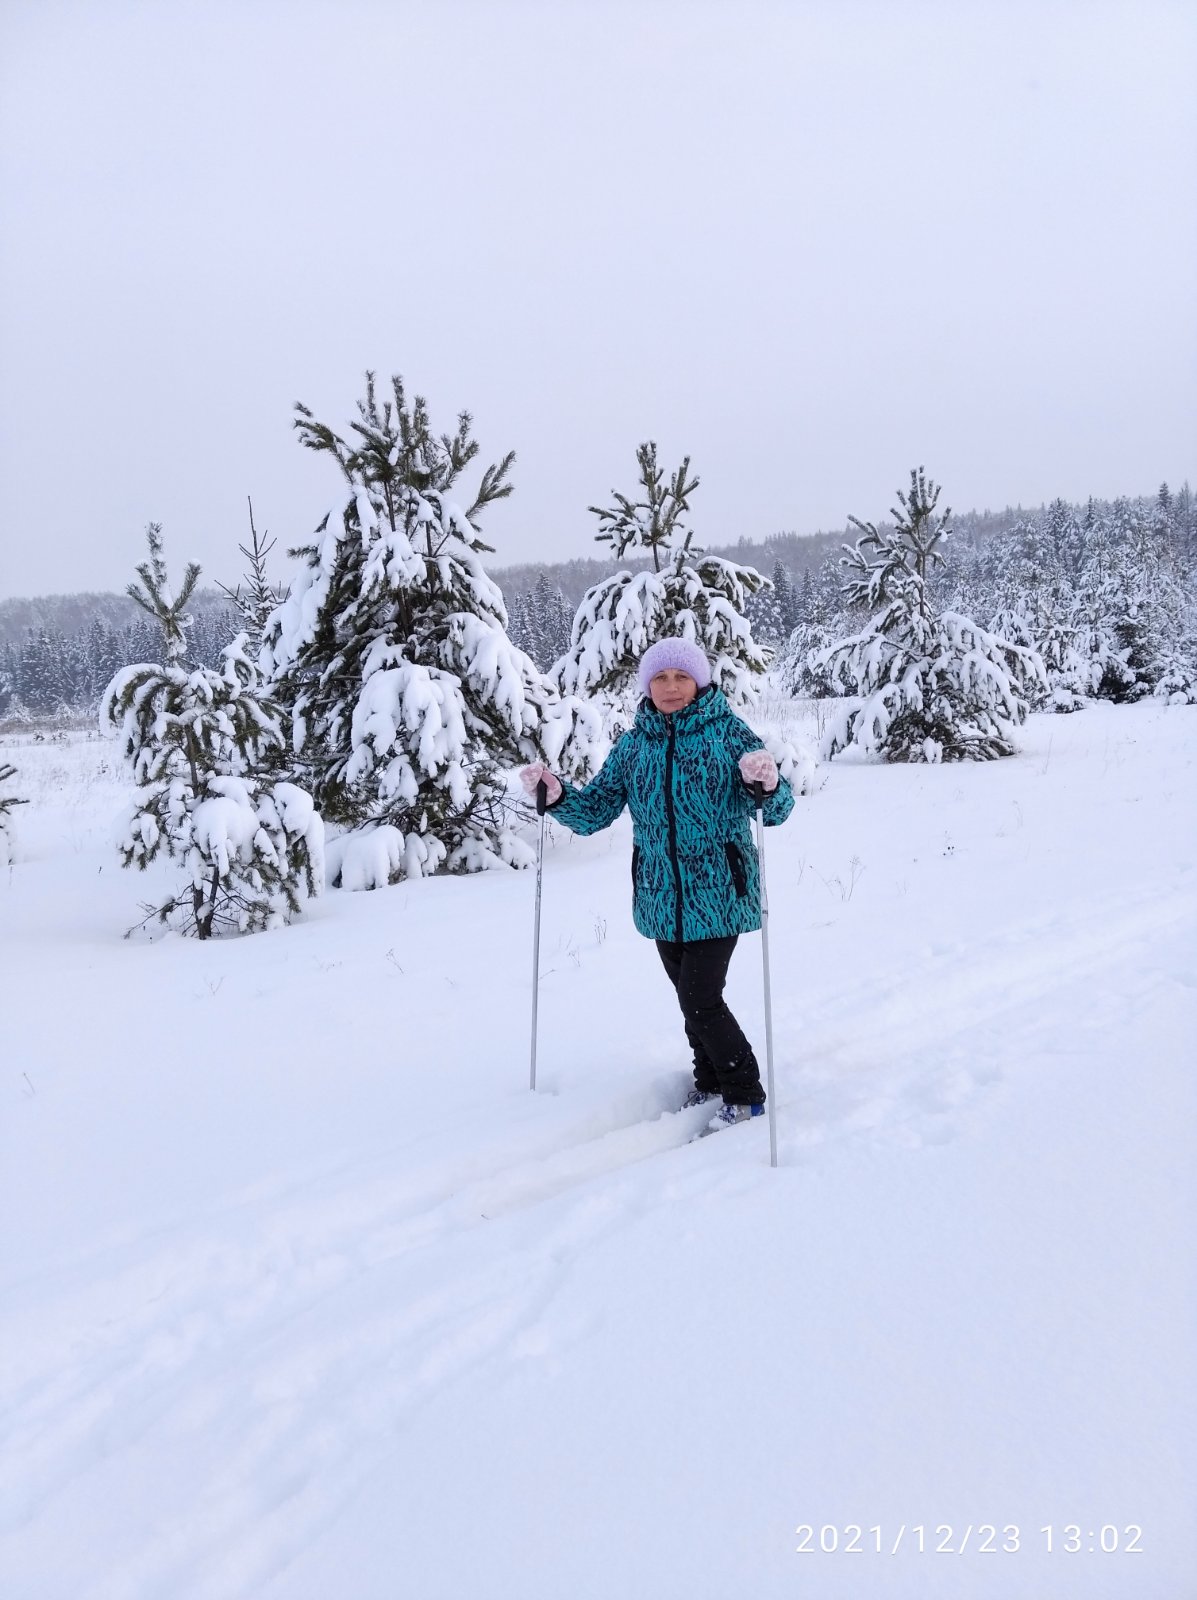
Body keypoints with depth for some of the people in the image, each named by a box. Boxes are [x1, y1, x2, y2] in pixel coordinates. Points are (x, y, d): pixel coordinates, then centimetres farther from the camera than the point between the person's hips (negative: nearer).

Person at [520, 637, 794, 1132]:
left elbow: (777, 809, -11)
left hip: (719, 893, -5)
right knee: (690, 996, 16)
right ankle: (709, 1081, 36)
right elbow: (596, 810, 5)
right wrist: (557, 797, -14)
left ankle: (745, 1095, 11)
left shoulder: (728, 732, -7)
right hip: (662, 898, 5)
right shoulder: (633, 745, 5)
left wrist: (768, 785, -34)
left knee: (701, 998, -7)